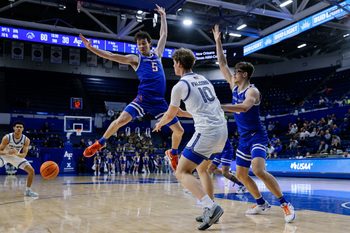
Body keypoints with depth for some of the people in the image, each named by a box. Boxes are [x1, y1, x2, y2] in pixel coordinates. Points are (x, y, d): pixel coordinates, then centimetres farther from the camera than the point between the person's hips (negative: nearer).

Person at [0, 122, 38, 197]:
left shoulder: (26, 140, -22)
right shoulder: (7, 138, -27)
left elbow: (24, 155, -22)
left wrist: (16, 153, -43)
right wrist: (7, 152, -42)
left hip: (17, 156, 3)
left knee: (31, 171, -8)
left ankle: (28, 190, 9)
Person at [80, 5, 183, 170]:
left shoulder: (157, 54, 16)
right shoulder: (135, 59, 5)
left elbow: (164, 35, 27)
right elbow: (112, 56, -3)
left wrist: (163, 16, 34)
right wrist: (91, 48, -11)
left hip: (159, 101, 4)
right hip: (143, 99, -3)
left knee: (179, 130, 3)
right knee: (121, 120, -21)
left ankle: (173, 153, 31)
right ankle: (100, 143, 2)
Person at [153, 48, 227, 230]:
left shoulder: (180, 86, -3)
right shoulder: (204, 80, 20)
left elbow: (170, 115, 11)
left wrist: (159, 124, 32)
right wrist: (183, 113, 38)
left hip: (206, 132, -8)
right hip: (222, 130, 9)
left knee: (182, 173, -3)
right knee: (201, 169, 24)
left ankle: (211, 207, -18)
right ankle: (210, 211, 20)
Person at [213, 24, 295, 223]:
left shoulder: (252, 91, -16)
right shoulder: (235, 86, 7)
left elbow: (244, 107, -38)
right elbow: (223, 64, 9)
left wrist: (220, 106, -42)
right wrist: (218, 41, 8)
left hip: (257, 136, -9)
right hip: (244, 138, 9)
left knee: (259, 170, -26)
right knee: (241, 174, 11)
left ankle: (285, 204, -15)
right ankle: (262, 204, 25)